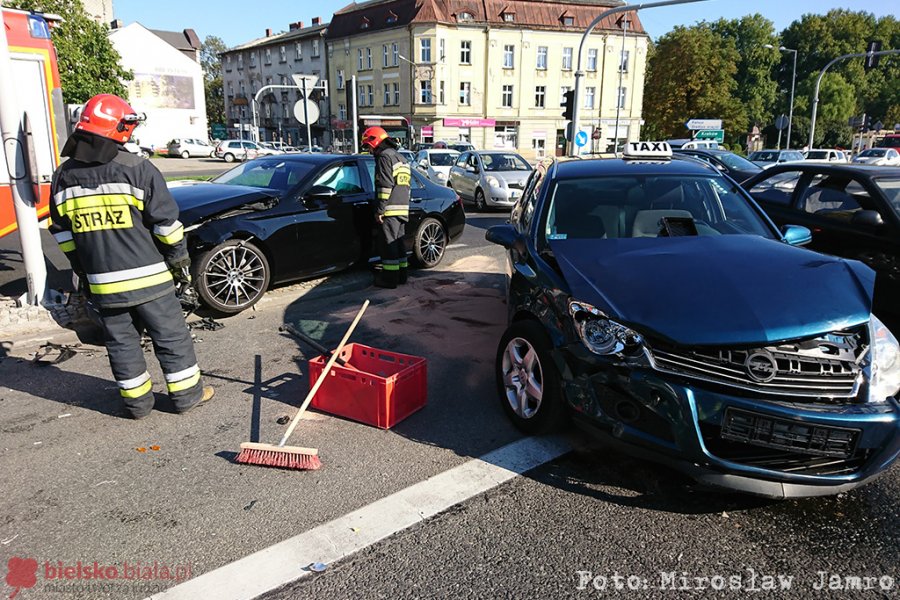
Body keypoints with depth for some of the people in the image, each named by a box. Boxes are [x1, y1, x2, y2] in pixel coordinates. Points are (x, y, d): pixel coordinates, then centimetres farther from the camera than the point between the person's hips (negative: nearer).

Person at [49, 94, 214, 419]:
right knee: (170, 335, 8)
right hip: (147, 276, -4)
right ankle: (186, 393, 17)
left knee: (121, 341, 14)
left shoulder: (63, 176, 6)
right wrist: (179, 258, 3)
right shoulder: (137, 168, -10)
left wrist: (84, 269, 20)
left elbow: (62, 233, 12)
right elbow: (166, 222, -10)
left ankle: (137, 401, 23)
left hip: (102, 282, 4)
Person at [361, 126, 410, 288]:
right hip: (403, 209, 10)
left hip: (391, 210, -9)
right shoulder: (399, 157, 22)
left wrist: (380, 210, -16)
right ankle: (401, 274, 21)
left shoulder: (384, 156, -9)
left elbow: (385, 186, -18)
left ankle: (390, 278, -3)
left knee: (388, 243, -5)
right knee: (398, 242, 15)